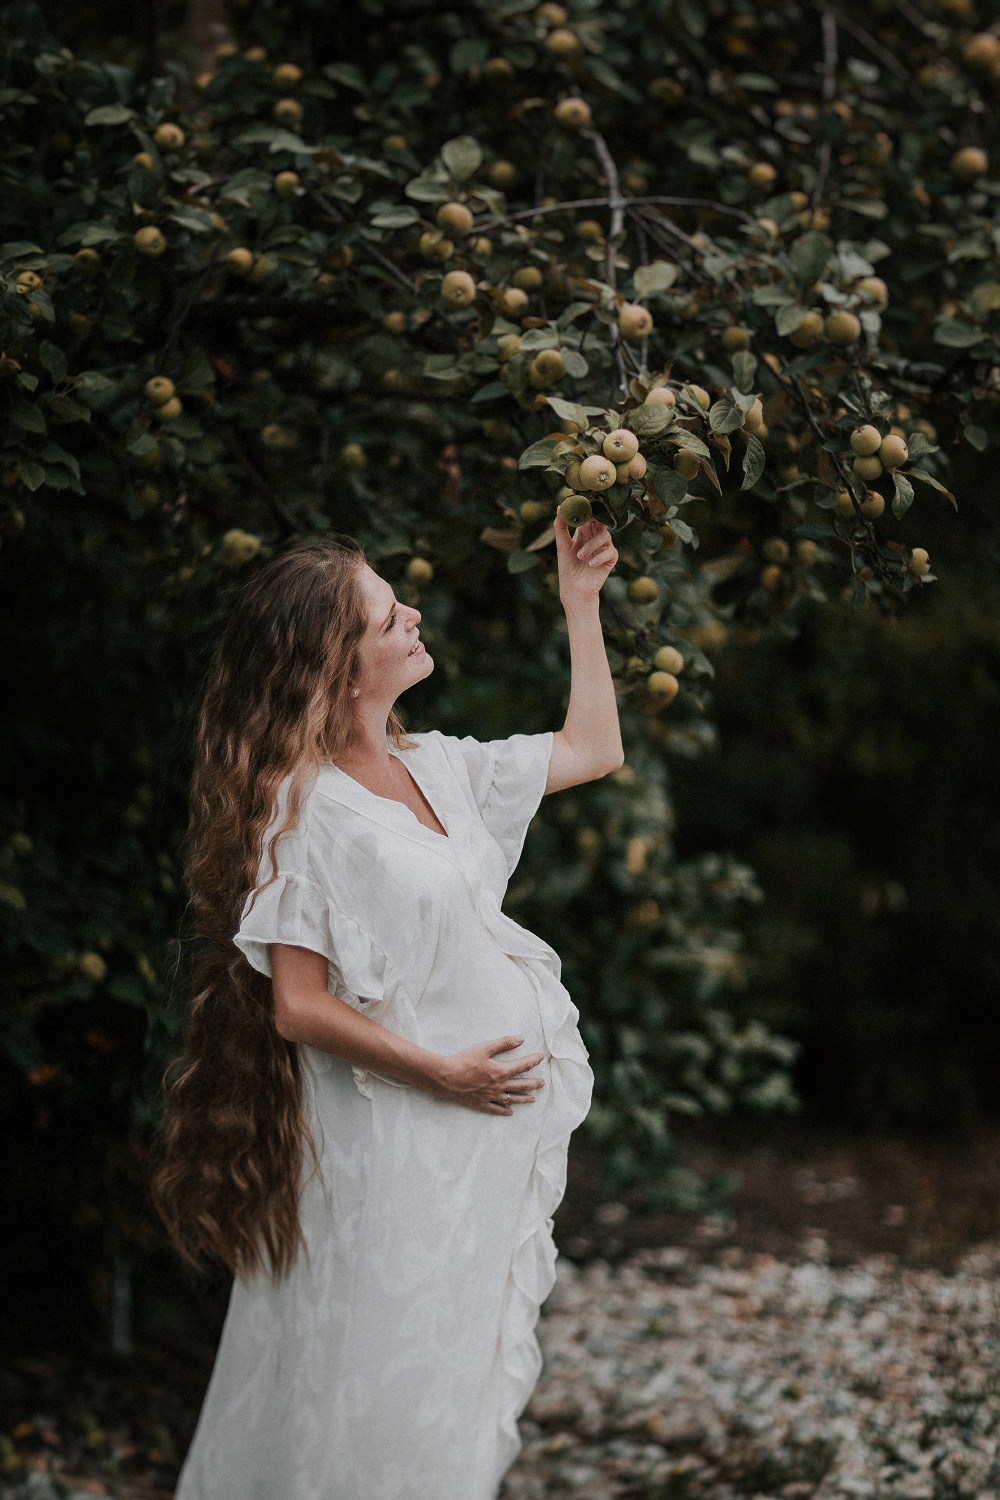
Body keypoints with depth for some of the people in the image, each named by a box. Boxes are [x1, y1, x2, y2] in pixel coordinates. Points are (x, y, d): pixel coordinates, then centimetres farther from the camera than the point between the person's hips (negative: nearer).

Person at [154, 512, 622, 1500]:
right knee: (385, 1391, 0)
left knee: (474, 1374, 16)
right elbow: (297, 1007, -18)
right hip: (398, 1146, -8)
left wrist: (581, 600, 15)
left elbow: (590, 749, 19)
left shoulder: (432, 768, 7)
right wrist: (441, 1072, -15)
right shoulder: (307, 810, -16)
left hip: (494, 1131, 8)